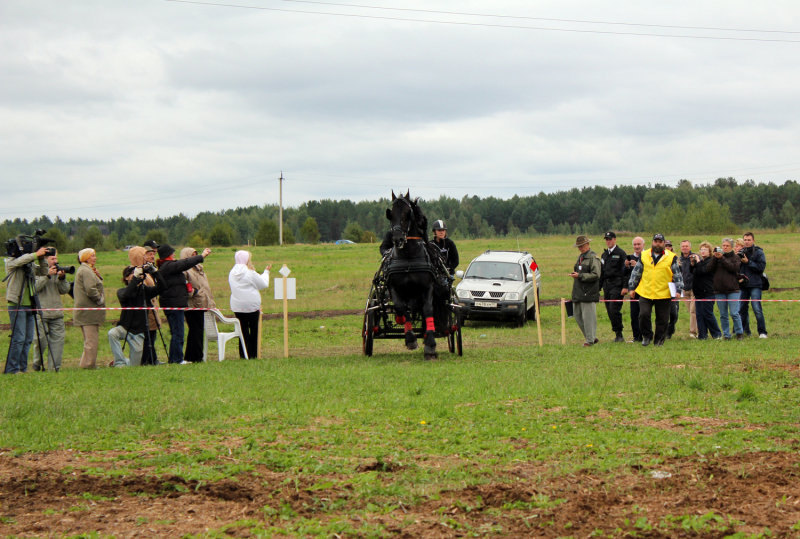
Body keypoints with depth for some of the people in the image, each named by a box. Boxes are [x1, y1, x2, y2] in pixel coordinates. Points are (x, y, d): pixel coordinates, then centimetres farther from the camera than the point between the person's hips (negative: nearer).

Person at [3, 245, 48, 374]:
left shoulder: (30, 265, 15)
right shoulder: (11, 262, -5)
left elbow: (43, 272, 16)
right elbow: (19, 261, -25)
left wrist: (42, 259, 1)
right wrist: (36, 254, -23)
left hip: (29, 306, 7)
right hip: (17, 305, -7)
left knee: (28, 339, 8)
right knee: (18, 338, -11)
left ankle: (22, 368, 14)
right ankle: (11, 369, -7)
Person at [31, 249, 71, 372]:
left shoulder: (58, 271, 15)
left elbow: (65, 290, 11)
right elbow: (35, 287, -16)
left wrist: (62, 278, -6)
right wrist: (47, 275, -19)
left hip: (57, 313, 5)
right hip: (41, 314, -5)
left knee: (58, 340, 2)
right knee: (41, 340, -5)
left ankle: (55, 367, 6)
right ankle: (37, 365, 13)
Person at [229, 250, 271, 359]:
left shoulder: (232, 273, 4)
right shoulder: (250, 273, -12)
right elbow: (263, 284, -4)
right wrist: (266, 272, 11)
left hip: (237, 306, 4)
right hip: (252, 305, -4)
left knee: (243, 330, 8)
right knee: (254, 330, 5)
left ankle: (243, 354, 4)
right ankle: (253, 355, 3)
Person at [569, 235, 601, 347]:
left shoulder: (593, 258, -9)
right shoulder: (580, 257, 19)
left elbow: (596, 275, -16)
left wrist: (580, 276, -17)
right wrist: (574, 274, 9)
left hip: (588, 292, -9)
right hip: (578, 292, 9)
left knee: (588, 316, -7)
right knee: (578, 315, 10)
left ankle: (590, 340, 1)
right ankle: (592, 337, 20)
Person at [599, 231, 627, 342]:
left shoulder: (621, 253, -3)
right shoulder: (604, 255, 18)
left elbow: (625, 271, -8)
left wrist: (625, 287, -15)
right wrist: (598, 287, 19)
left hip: (617, 286, -7)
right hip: (607, 285, 7)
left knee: (614, 310, -16)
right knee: (610, 311, 4)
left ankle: (619, 334, -9)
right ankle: (618, 335, 10)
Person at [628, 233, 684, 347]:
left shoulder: (671, 257, 2)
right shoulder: (644, 256, 8)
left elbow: (677, 275, 5)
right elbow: (636, 273, 15)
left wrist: (678, 290, -3)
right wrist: (632, 288, 12)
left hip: (663, 295, -1)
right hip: (645, 293, 1)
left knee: (662, 320, 4)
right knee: (643, 314, -13)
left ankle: (659, 340, 19)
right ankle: (647, 336, 8)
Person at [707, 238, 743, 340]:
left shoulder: (735, 258, 6)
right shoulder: (716, 257, 12)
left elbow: (733, 268, -13)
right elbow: (710, 268, -1)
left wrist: (722, 258, -15)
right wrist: (714, 258, -14)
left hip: (732, 290, -3)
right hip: (719, 290, 3)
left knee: (734, 313, -9)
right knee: (723, 315, 5)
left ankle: (739, 333, 5)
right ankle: (726, 334, 12)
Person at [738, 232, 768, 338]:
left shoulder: (758, 252, -1)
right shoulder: (741, 252, 13)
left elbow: (761, 267, -11)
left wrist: (748, 262, -14)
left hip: (755, 285, -5)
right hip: (743, 285, 5)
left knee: (757, 309, -10)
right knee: (741, 309, 7)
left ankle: (762, 332, -7)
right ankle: (744, 331, 17)